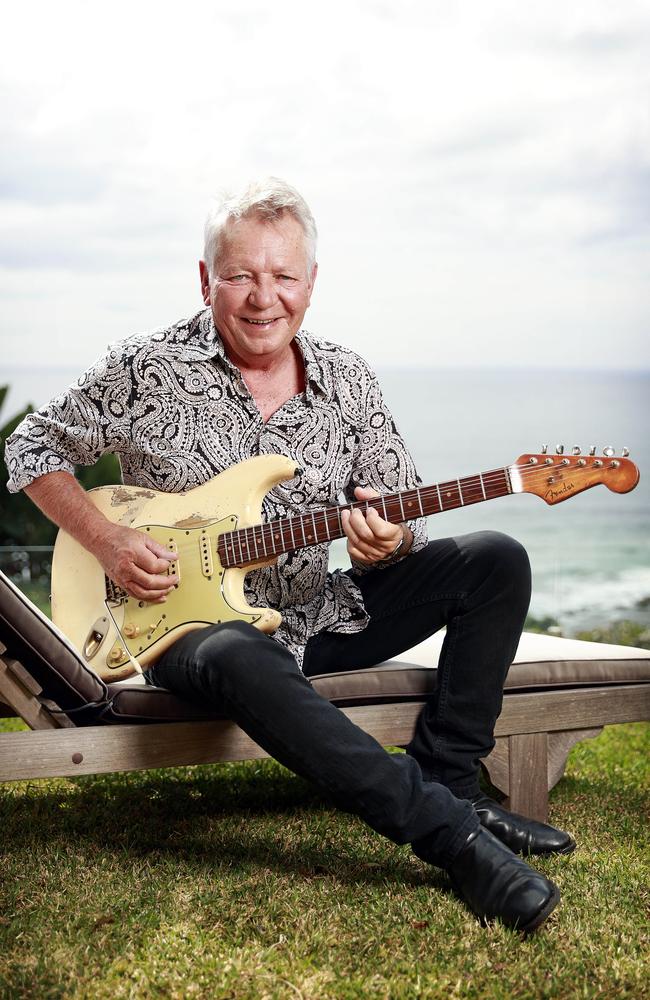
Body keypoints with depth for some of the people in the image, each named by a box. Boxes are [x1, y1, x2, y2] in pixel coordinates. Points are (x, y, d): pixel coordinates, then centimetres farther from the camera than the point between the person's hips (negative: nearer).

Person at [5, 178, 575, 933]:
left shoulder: (346, 381, 2)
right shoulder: (146, 372, -7)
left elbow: (405, 518, 6)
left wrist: (387, 540, -20)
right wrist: (107, 542, -11)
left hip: (318, 615, 5)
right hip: (194, 622, -4)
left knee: (495, 561, -10)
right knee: (243, 661, -42)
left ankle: (447, 781, -11)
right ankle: (454, 837, -39)